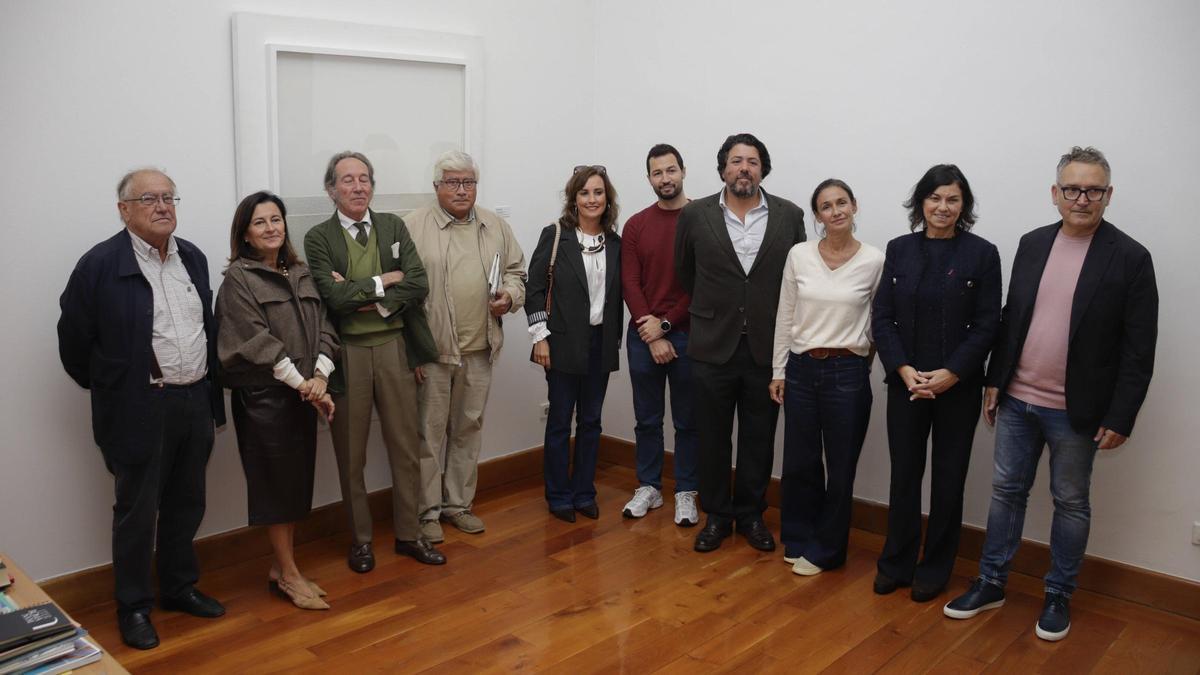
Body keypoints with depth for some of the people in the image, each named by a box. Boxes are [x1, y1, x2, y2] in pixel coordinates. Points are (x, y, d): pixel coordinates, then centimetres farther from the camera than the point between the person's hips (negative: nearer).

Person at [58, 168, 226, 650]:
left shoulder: (193, 258, 8)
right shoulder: (100, 264, -11)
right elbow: (73, 337, -5)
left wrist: (208, 383, 14)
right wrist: (105, 387, 3)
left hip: (196, 401, 6)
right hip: (139, 408, -6)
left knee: (186, 504, 17)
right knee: (137, 511, 7)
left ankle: (180, 587, 33)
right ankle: (134, 606, 22)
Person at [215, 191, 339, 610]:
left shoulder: (300, 273, 10)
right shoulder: (238, 278, -7)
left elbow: (323, 327, 5)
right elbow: (257, 341, -14)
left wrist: (319, 376, -11)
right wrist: (302, 383, -15)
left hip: (303, 393, 6)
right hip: (262, 395, -6)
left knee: (298, 481, 11)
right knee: (276, 482, 3)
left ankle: (281, 567, 25)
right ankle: (288, 574, 15)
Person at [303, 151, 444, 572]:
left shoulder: (394, 227, 6)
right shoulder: (318, 238, -2)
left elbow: (418, 285, -5)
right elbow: (335, 296, -16)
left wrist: (368, 300, -13)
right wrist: (385, 281, -10)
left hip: (395, 347, 2)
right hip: (347, 352, -2)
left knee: (406, 448, 9)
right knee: (351, 454, 9)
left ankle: (408, 533, 24)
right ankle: (360, 538, 25)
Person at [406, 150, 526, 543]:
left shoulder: (496, 227, 11)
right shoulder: (415, 226, -4)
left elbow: (516, 271, 19)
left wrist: (510, 296, -4)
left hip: (479, 349, 5)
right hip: (431, 348, -4)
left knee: (469, 429, 14)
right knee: (430, 431, 4)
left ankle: (458, 503, 28)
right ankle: (427, 510, 17)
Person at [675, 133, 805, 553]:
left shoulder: (790, 216, 0)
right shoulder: (696, 215, -2)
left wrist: (782, 331, 7)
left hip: (766, 349, 1)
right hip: (713, 348, 0)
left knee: (759, 440, 11)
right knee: (712, 439, 9)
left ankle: (751, 515, 28)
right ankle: (716, 516, 25)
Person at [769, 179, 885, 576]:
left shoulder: (874, 261, -6)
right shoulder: (799, 255, -1)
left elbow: (879, 322, 3)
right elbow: (785, 317, 4)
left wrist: (862, 366, 5)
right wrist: (779, 371, 5)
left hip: (848, 373, -2)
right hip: (801, 369, 2)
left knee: (840, 468, 9)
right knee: (799, 464, 11)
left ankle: (825, 550, 27)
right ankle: (799, 540, 32)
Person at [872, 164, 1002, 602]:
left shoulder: (982, 254, -3)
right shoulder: (899, 250, 3)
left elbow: (987, 325, -5)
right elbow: (882, 318, 0)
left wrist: (950, 374, -15)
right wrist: (904, 370, -12)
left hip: (958, 386, -1)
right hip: (905, 383, 2)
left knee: (948, 478, 9)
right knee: (904, 473, 9)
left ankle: (935, 568, 24)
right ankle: (896, 563, 23)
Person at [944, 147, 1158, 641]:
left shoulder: (1130, 258, -9)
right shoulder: (1032, 244, 4)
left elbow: (1138, 348, -9)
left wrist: (1120, 417, -11)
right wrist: (995, 380, 7)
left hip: (1076, 412, -4)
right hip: (1017, 400, 4)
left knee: (1071, 503, 11)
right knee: (1006, 491, 13)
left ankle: (1058, 596, 28)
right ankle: (991, 583, 27)